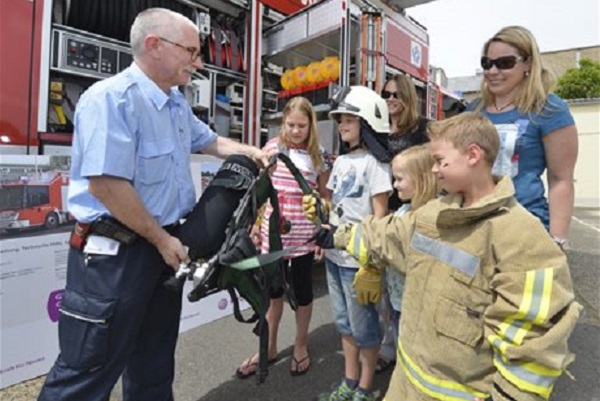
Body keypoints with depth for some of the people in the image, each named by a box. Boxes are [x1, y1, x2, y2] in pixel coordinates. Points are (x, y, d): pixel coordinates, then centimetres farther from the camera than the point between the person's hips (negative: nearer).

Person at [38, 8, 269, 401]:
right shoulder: (112, 97, -20)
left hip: (164, 242, 9)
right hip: (115, 250, -9)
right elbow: (105, 185, -26)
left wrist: (252, 152, 8)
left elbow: (210, 141, 25)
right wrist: (162, 239, -17)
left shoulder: (178, 104, 9)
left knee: (155, 358, 23)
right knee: (91, 367, 7)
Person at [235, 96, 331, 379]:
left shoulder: (319, 155, -2)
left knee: (302, 291, 12)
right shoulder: (272, 147, 1)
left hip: (305, 236, -1)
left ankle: (300, 345, 35)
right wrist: (255, 223, 4)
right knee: (273, 290, 15)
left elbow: (325, 198, 2)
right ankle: (269, 347, 34)